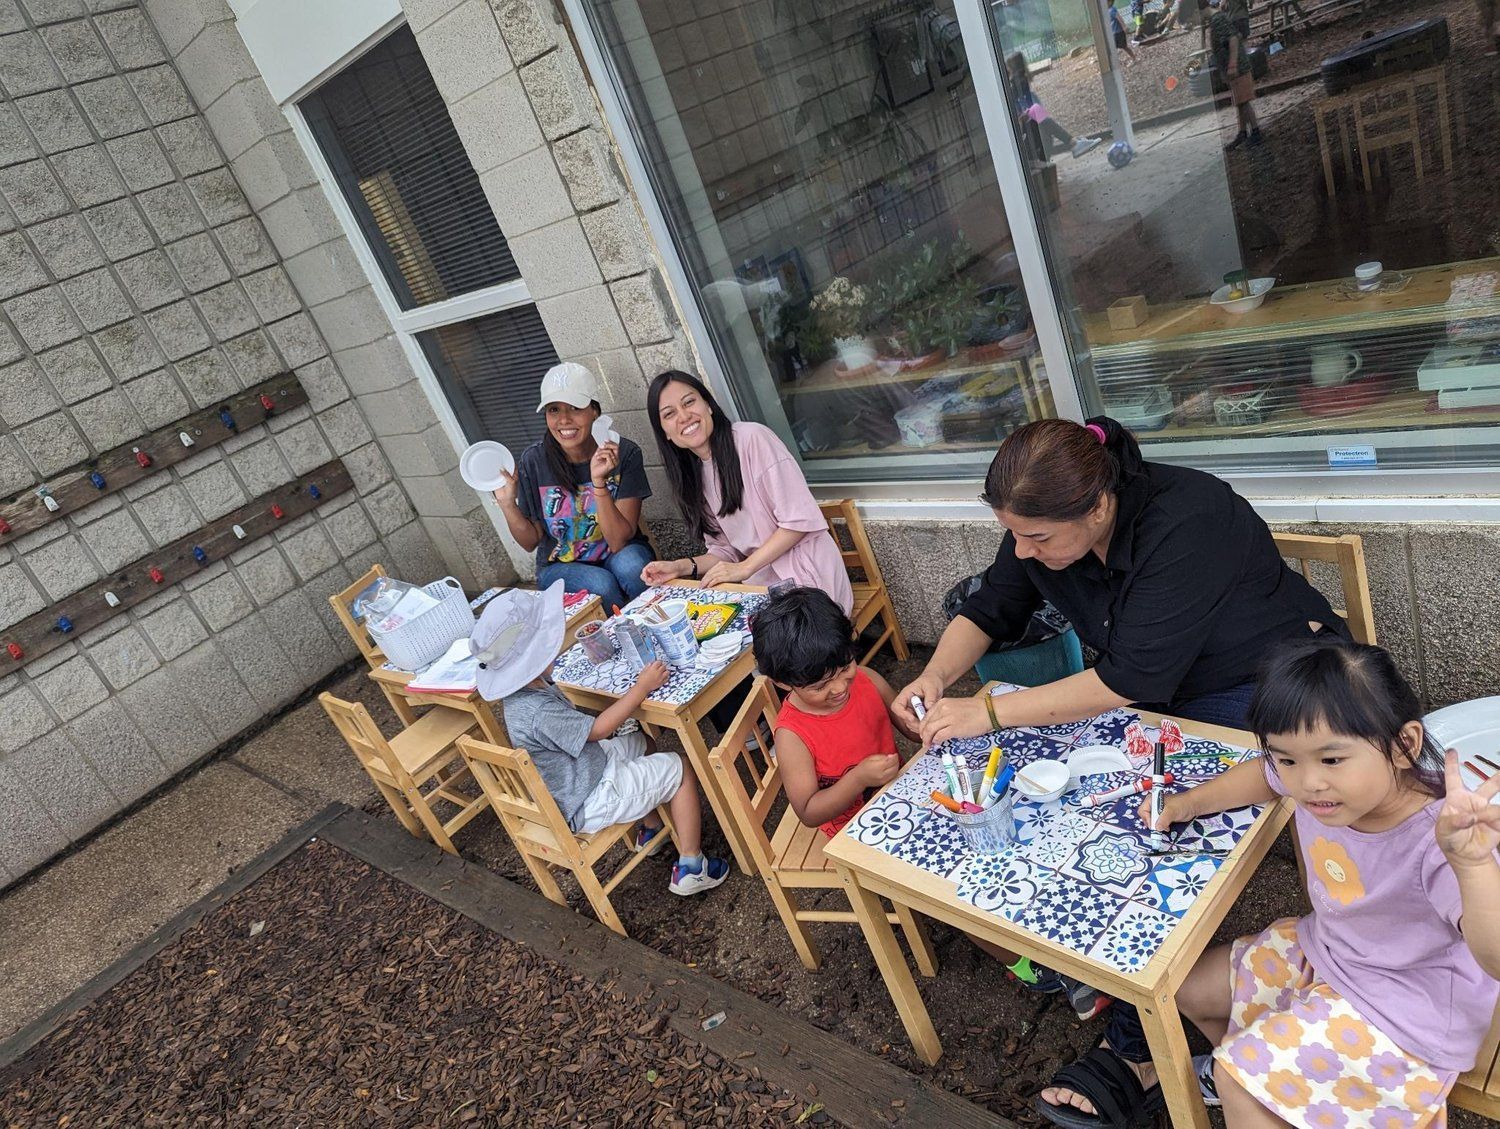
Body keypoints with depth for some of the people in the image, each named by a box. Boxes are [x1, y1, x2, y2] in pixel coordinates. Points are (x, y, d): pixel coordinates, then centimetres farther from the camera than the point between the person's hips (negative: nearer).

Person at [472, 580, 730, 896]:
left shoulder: (522, 691, -5)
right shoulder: (537, 712, -35)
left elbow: (572, 724, 10)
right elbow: (599, 728, -24)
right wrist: (643, 686, -18)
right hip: (587, 805, -9)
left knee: (639, 742, 27)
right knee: (680, 768, -3)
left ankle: (651, 827, 36)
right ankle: (690, 868, 4)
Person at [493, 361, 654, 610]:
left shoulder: (624, 454, -16)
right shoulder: (534, 462, -12)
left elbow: (619, 542, -20)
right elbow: (531, 541, -2)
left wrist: (599, 482, -32)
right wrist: (507, 504, -20)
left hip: (617, 555, 0)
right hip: (559, 566, 1)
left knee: (630, 565, -33)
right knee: (601, 585, -31)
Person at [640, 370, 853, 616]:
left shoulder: (752, 437, -11)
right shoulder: (693, 477, 12)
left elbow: (802, 520, -15)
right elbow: (725, 550, 13)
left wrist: (744, 568, -15)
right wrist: (681, 567, -3)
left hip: (808, 579, -6)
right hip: (762, 585, 7)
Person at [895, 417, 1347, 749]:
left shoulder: (1182, 527, -34)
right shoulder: (1041, 521, -14)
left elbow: (1132, 677, -35)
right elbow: (989, 611, -1)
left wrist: (989, 712, -34)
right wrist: (936, 676, -21)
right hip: (1171, 691, 6)